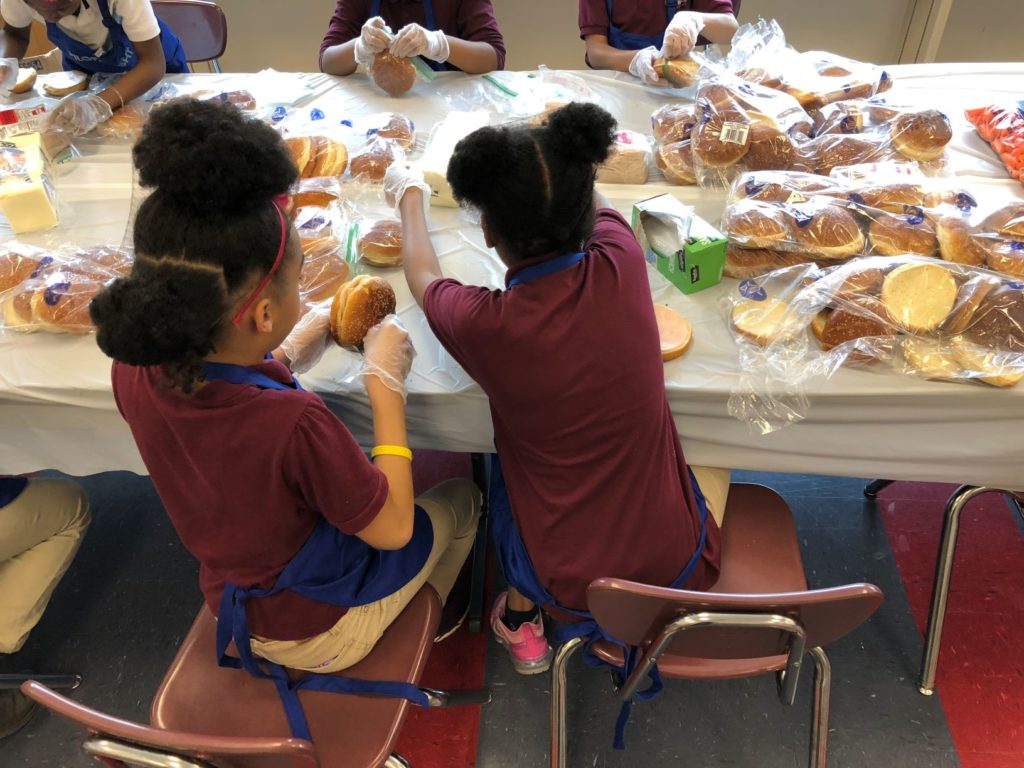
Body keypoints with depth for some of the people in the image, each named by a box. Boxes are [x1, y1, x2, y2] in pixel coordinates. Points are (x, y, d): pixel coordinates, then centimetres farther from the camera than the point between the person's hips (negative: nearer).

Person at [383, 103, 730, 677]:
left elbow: (425, 279, 5)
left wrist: (410, 198, 24)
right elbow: (591, 205, 10)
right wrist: (553, 166, 31)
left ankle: (521, 618, 36)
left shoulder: (482, 324, -23)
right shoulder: (622, 263, -18)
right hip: (680, 567, 1)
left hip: (565, 586, -1)